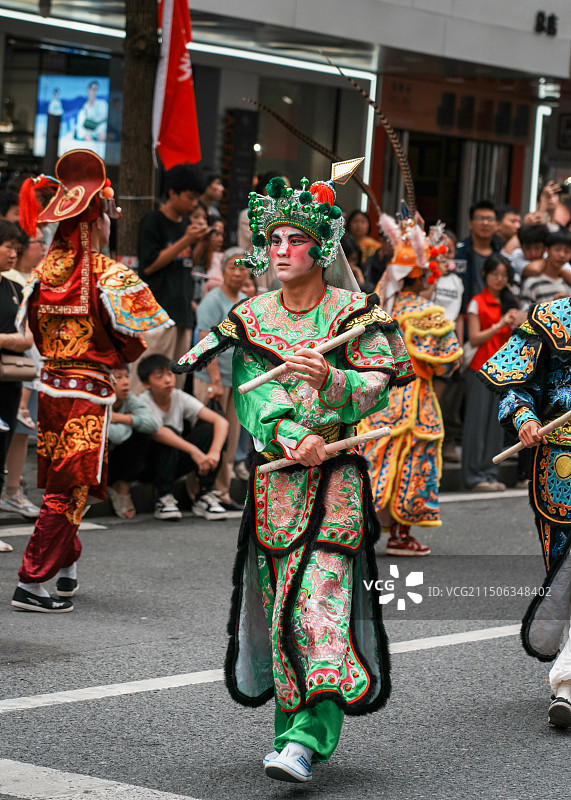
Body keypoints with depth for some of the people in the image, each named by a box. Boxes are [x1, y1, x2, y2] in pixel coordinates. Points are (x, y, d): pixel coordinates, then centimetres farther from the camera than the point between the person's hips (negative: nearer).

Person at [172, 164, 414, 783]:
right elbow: (248, 395, -2)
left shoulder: (354, 313, 3)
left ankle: (309, 736, -22)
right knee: (279, 605, 2)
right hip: (273, 473, 3)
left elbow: (377, 387, -4)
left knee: (322, 600, -14)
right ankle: (292, 724, 14)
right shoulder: (249, 318, 10)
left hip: (336, 476, -3)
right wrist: (290, 438, -19)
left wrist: (332, 379, -24)